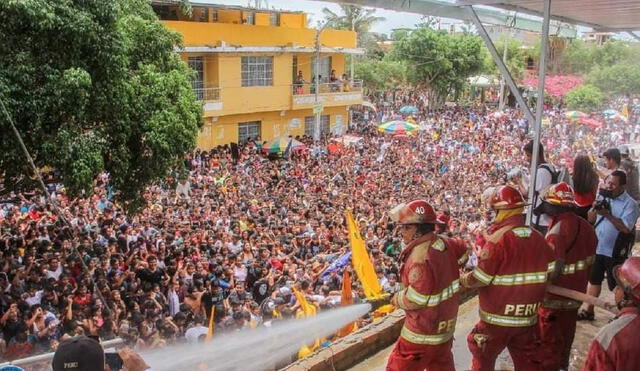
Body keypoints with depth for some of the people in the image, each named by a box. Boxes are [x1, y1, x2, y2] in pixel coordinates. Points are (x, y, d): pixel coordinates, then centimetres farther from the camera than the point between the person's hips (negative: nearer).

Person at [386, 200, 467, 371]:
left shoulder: (420, 257, -28)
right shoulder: (446, 244, -3)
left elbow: (415, 300, -25)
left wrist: (395, 299, -6)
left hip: (424, 332, -8)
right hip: (446, 325, 8)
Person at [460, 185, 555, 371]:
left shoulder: (498, 239, -18)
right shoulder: (538, 238, -1)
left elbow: (479, 279, -15)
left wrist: (462, 280, 4)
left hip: (497, 318, -5)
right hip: (528, 319, 5)